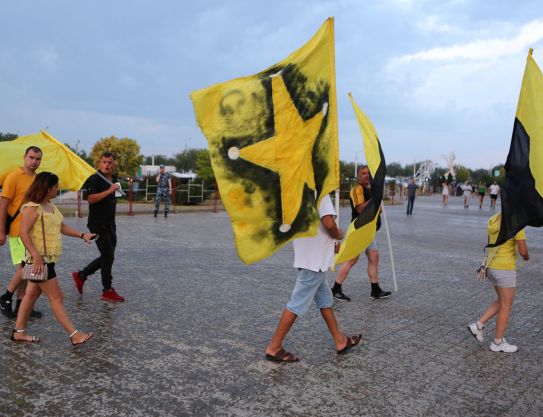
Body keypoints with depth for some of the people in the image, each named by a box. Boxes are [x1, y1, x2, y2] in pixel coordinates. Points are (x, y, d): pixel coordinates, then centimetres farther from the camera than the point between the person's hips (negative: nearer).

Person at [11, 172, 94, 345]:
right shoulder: (32, 207, -17)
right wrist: (36, 256, -27)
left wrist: (82, 235, 11)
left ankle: (19, 332, 26)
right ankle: (75, 335, 0)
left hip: (48, 259, 9)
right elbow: (24, 233, -20)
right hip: (39, 260, -9)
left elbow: (61, 226, 18)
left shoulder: (50, 205, 11)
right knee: (56, 298, -5)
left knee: (32, 294, 15)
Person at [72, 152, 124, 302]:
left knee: (107, 256, 13)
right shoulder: (94, 179, -13)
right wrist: (109, 191, -29)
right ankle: (108, 291, 7)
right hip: (98, 224, -8)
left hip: (110, 224, 9)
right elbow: (91, 199, -26)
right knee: (108, 256, -4)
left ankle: (81, 275, 26)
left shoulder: (113, 179, 12)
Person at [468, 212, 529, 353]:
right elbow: (523, 251, -18)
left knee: (502, 302, 22)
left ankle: (478, 325, 15)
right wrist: (527, 256, 6)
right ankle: (498, 343, 18)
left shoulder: (493, 220, 7)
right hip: (505, 269, -8)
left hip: (492, 267, 8)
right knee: (506, 307, 8)